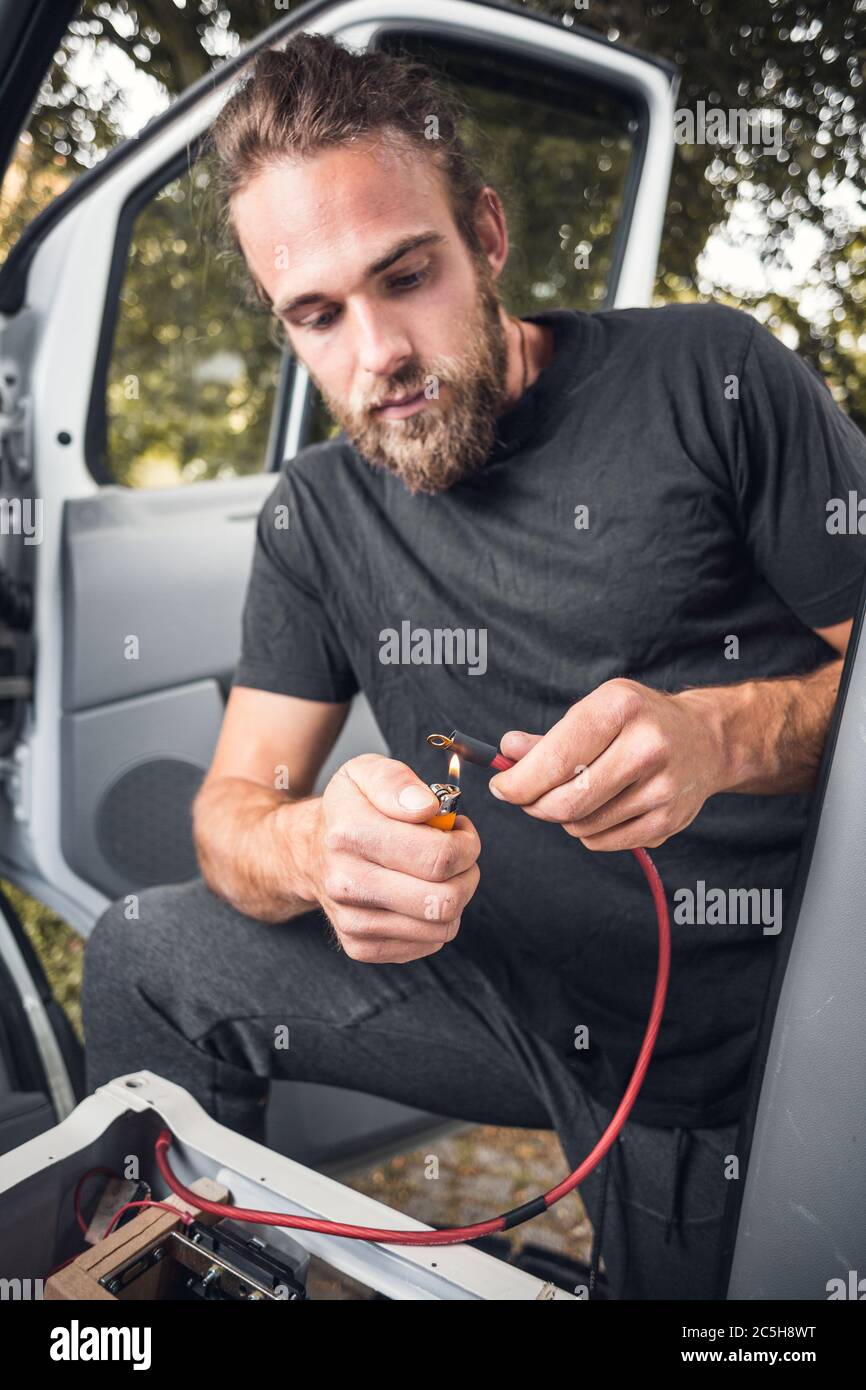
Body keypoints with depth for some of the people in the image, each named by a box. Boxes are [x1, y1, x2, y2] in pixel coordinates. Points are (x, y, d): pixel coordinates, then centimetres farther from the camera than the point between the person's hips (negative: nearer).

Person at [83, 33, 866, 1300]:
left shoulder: (708, 380, -11)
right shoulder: (315, 515, 2)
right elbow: (233, 806, -1)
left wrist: (722, 733, -31)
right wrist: (315, 847, -26)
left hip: (751, 1027, -3)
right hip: (525, 982, 4)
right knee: (145, 958, 0)